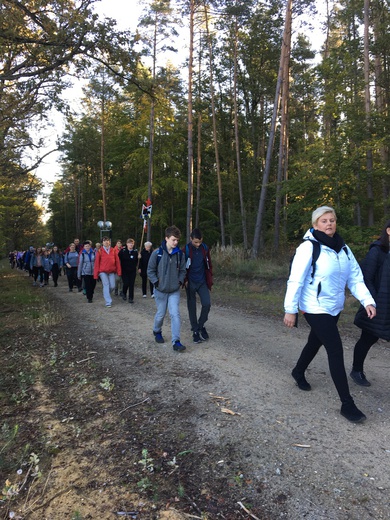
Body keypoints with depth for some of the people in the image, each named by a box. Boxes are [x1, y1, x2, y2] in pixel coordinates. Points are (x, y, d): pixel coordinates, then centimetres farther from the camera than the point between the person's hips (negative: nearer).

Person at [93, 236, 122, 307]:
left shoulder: (113, 251, 5)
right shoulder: (100, 251, 0)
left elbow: (117, 261, 4)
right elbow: (97, 263, 0)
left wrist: (119, 271, -1)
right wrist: (96, 274, -3)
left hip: (112, 271, 2)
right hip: (103, 271, -2)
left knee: (112, 286, 1)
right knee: (106, 285, -6)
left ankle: (106, 294, 32)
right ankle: (108, 302, -1)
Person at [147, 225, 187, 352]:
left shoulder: (180, 254, -4)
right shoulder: (157, 253, -12)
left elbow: (182, 270, 7)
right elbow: (150, 270, -4)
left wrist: (180, 281, -5)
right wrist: (156, 283, -11)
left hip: (175, 291, 1)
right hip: (161, 290, -1)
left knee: (175, 314, -7)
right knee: (161, 314, 13)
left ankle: (176, 342, -3)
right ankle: (157, 332, 42)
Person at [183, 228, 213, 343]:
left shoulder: (205, 249, 1)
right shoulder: (186, 250, -8)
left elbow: (209, 265, 8)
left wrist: (210, 280, 5)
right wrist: (185, 280, -8)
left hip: (202, 282, 2)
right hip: (190, 283, -2)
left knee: (207, 303, -9)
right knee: (192, 307, 5)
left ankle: (201, 325, 15)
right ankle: (195, 330, 19)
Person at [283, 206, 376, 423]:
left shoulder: (343, 248, 4)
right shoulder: (308, 248, -16)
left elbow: (355, 277, 3)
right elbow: (296, 281, -17)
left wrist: (367, 300, -10)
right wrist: (290, 310, -17)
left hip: (334, 308, 7)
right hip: (316, 309, -7)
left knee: (315, 343, 23)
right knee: (336, 352, -7)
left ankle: (299, 372, 48)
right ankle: (347, 404, 6)